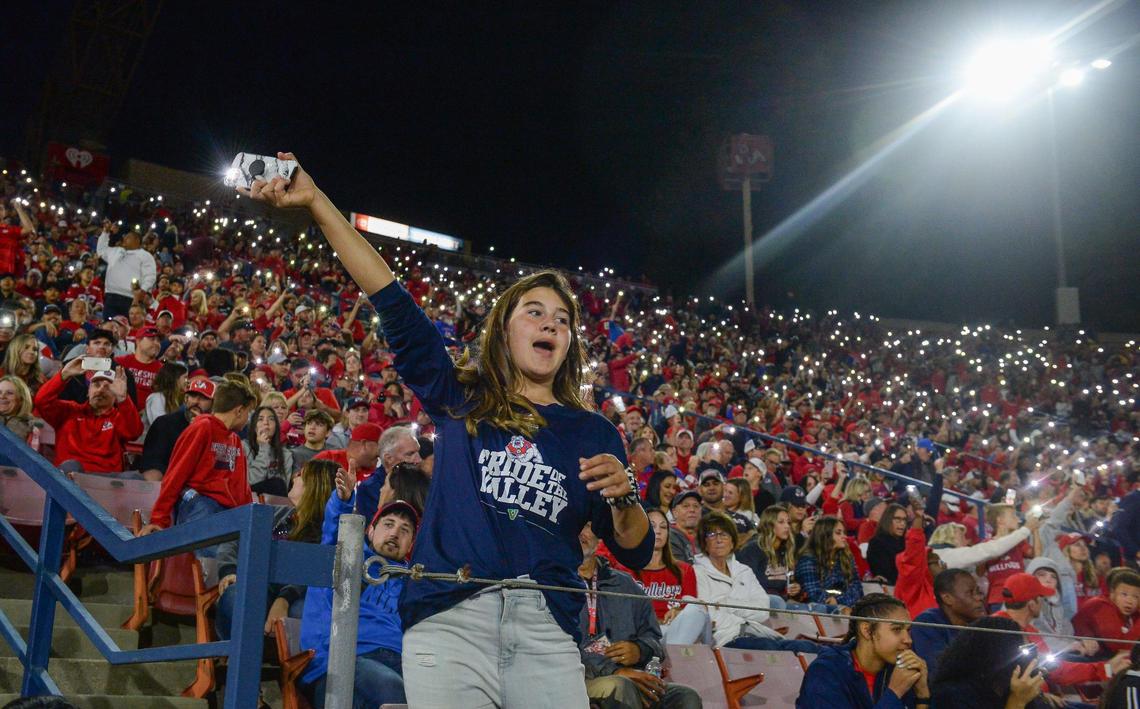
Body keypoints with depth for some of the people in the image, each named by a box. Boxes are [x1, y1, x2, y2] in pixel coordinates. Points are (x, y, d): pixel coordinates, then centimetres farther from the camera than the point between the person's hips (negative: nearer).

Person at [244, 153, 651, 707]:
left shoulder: (594, 434, 14)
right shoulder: (461, 398, 13)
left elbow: (635, 554, 15)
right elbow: (390, 299, 9)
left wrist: (622, 496, -7)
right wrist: (315, 201, 7)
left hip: (547, 635, 1)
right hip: (449, 618, -1)